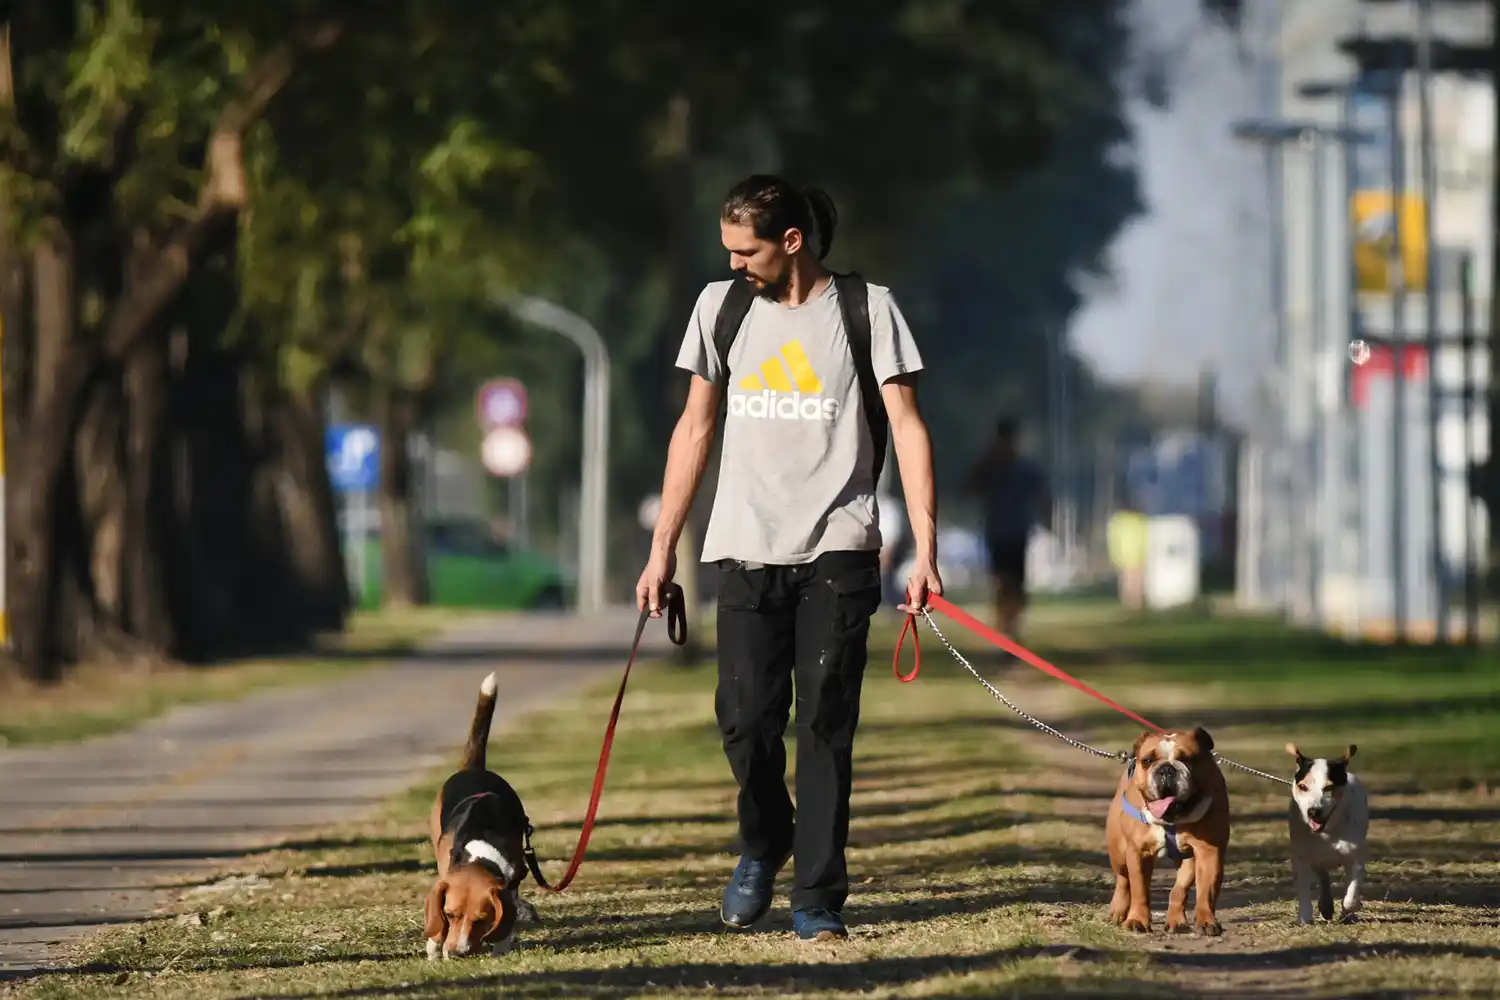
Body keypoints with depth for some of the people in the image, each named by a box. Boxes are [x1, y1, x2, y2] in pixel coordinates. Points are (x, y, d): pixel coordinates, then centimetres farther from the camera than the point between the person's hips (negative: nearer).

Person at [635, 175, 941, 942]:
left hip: (836, 552, -2)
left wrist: (925, 549, -11)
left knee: (825, 725, -5)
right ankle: (762, 846, 23)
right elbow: (695, 429, 15)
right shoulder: (721, 306, 10)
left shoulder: (866, 310, 0)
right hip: (745, 552, 2)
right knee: (746, 718, -5)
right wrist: (662, 550, 12)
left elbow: (907, 429, -3)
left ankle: (818, 899, 1)